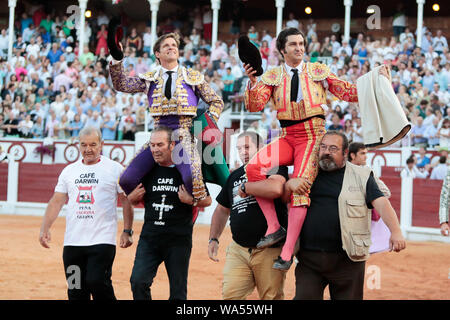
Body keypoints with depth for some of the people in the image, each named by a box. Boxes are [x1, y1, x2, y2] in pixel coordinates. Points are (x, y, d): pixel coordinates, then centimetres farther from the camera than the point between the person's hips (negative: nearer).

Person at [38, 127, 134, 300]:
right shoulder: (69, 170, 13)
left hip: (102, 240, -4)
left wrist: (127, 231, -5)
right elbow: (56, 201, 13)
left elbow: (126, 201, 3)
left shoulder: (115, 169, 2)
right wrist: (45, 229, 2)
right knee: (76, 289, 5)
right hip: (72, 241, 4)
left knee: (96, 282, -18)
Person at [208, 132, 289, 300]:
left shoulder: (273, 167, -3)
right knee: (230, 295, -6)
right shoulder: (235, 176, 17)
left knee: (271, 297, 1)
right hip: (238, 249, 5)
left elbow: (276, 188, -27)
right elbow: (222, 210, 27)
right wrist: (213, 239, 16)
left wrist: (245, 187, -12)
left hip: (270, 250, -5)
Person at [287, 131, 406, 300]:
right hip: (308, 257, 2)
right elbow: (282, 197, 13)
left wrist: (395, 232, -21)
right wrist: (290, 184, -10)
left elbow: (381, 203, -6)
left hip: (347, 260, -2)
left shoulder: (361, 176, 5)